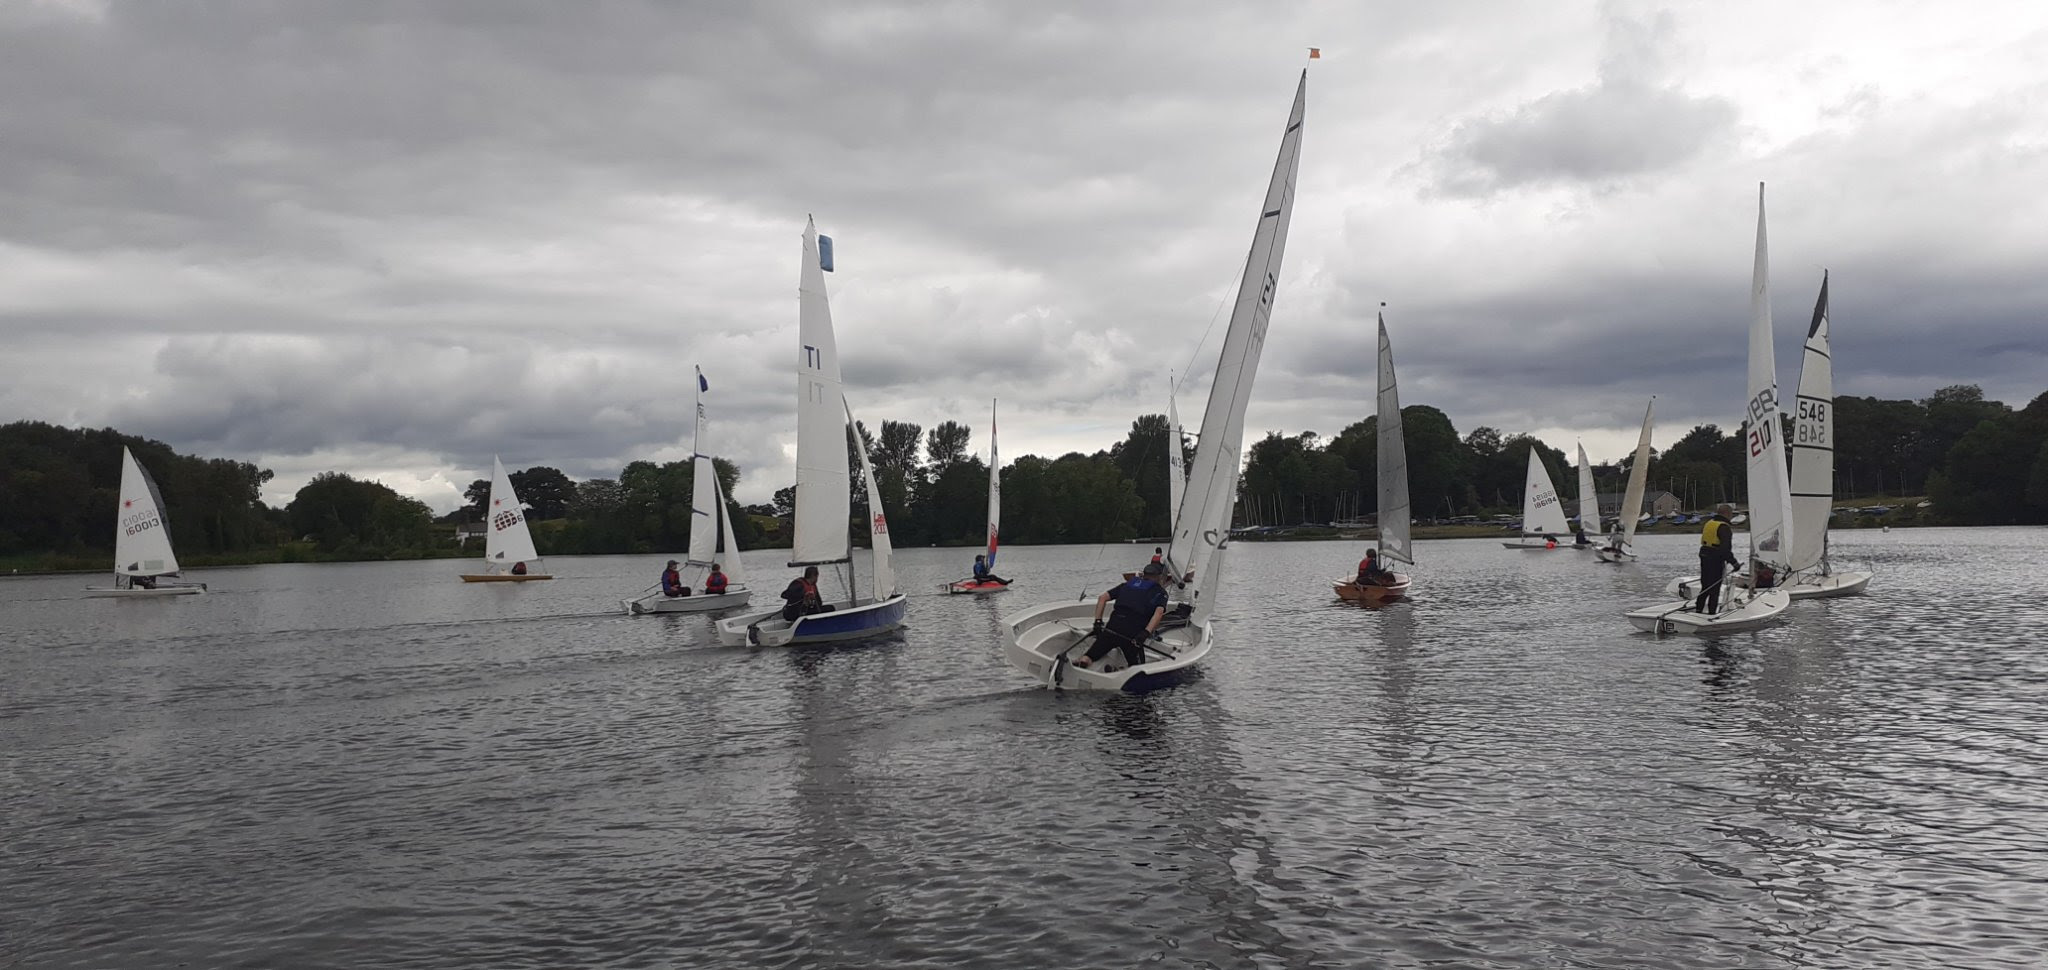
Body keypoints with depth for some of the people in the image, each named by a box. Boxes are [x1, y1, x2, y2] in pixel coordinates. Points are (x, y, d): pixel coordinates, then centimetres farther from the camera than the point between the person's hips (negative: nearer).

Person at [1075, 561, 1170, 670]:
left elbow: (1102, 598, 16)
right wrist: (1146, 633, -14)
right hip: (1133, 631, -3)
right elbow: (1159, 612, -6)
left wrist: (1098, 622, 15)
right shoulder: (1160, 592, 14)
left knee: (1091, 656, 10)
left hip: (1113, 626, 3)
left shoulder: (1127, 584, 25)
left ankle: (1083, 661, -24)